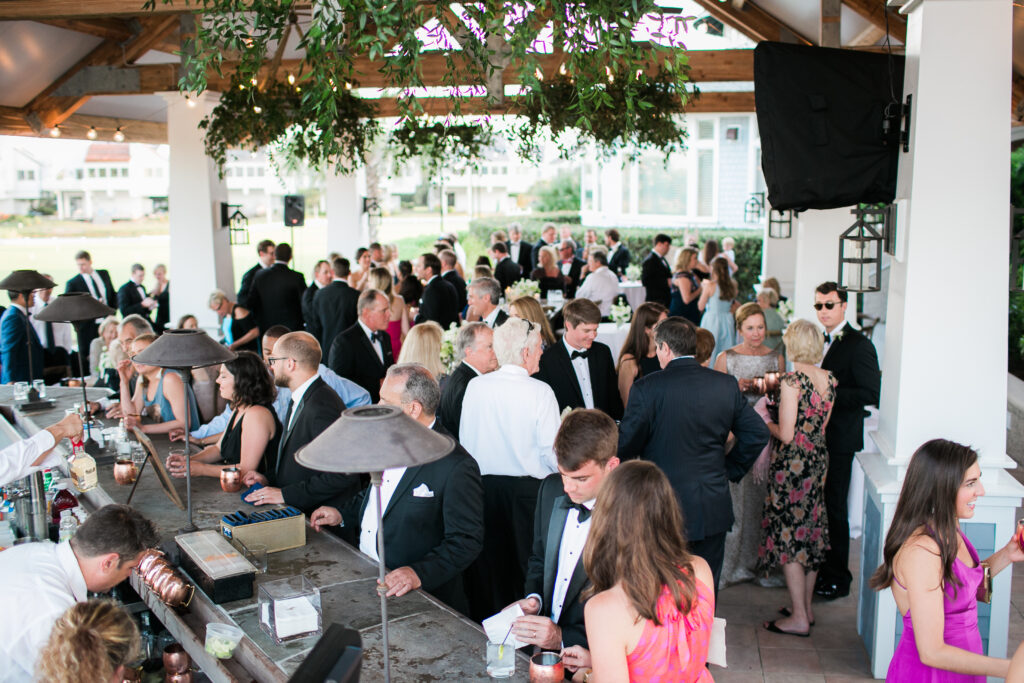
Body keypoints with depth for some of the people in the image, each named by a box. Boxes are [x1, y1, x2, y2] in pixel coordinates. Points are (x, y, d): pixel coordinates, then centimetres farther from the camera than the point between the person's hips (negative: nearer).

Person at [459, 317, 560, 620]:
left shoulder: (475, 386, -1)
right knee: (528, 570, 8)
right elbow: (551, 453, -11)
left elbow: (464, 441, 5)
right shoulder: (540, 392, -11)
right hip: (528, 490, -4)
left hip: (483, 489, 4)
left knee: (486, 572, 14)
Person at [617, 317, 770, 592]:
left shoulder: (646, 388, -13)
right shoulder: (726, 385, 0)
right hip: (714, 510, 4)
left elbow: (626, 445, -11)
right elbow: (758, 433, 3)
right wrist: (730, 469, 14)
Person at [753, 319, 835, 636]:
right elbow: (821, 425, 12)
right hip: (818, 459, 8)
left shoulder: (792, 380, -19)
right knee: (810, 531, 17)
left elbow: (787, 434, -20)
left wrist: (765, 420, -1)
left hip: (793, 463, -8)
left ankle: (798, 618, 7)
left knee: (788, 535, 2)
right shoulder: (829, 380, 3)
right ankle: (806, 606, 29)